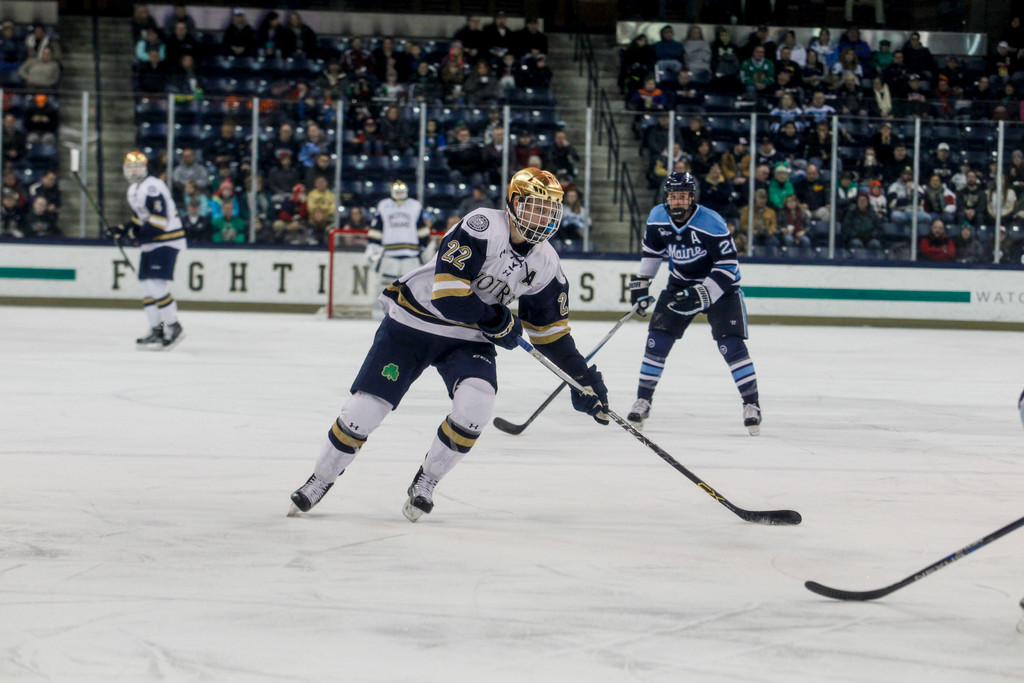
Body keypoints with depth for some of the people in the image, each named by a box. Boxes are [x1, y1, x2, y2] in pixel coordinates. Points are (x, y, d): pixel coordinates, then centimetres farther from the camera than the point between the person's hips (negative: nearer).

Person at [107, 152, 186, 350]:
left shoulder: (153, 187, -16)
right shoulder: (133, 190, 16)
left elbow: (160, 220, -23)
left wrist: (136, 232, -23)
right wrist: (124, 229, 8)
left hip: (167, 240, -10)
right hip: (151, 243, 10)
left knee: (157, 284, -16)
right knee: (147, 286, 8)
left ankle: (173, 328, -10)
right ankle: (157, 329, 13)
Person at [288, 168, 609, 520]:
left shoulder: (546, 265, -2)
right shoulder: (481, 227, -23)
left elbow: (551, 330, 10)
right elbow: (446, 293, -28)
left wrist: (583, 376, 4)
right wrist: (497, 320, -18)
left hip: (469, 339, 4)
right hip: (414, 320, -4)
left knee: (476, 404, -24)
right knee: (367, 407, -5)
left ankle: (426, 482, 0)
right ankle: (319, 480, 19)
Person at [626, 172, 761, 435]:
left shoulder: (712, 223, -27)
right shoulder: (658, 217, -9)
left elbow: (728, 266, -26)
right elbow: (652, 249, 12)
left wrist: (701, 295, -33)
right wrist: (641, 281, 10)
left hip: (719, 286, -5)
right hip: (680, 284, 5)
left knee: (730, 344, -16)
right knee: (657, 340, -5)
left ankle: (751, 404, -7)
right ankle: (643, 401, 6)